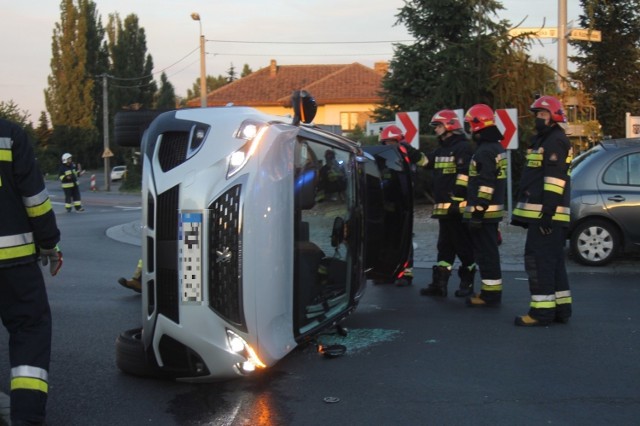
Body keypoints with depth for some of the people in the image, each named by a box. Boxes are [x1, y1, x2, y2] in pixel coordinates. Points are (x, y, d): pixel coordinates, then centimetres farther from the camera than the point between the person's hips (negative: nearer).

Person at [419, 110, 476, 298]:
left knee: (463, 246, -1)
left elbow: (464, 176, -18)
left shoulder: (463, 147, -11)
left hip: (458, 207, -9)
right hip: (443, 207, 9)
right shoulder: (441, 149, 19)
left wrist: (456, 200, -21)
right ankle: (439, 283, 13)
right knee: (444, 246, 10)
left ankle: (467, 282, 8)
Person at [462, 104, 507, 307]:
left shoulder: (485, 151, -17)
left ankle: (490, 294, -3)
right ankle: (491, 290, 21)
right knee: (489, 252, 15)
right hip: (493, 210, 10)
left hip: (483, 211, -10)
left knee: (486, 253, -6)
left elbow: (485, 185, -22)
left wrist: (477, 212, -22)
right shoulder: (495, 147, 16)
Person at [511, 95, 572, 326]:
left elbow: (555, 180, -20)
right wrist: (523, 211, 25)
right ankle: (561, 307, 20)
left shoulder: (556, 141, -11)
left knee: (539, 260, -10)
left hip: (547, 214, -11)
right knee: (553, 261, 13)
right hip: (539, 214, 11)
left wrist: (548, 212, -24)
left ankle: (542, 310, -8)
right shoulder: (541, 140, 22)